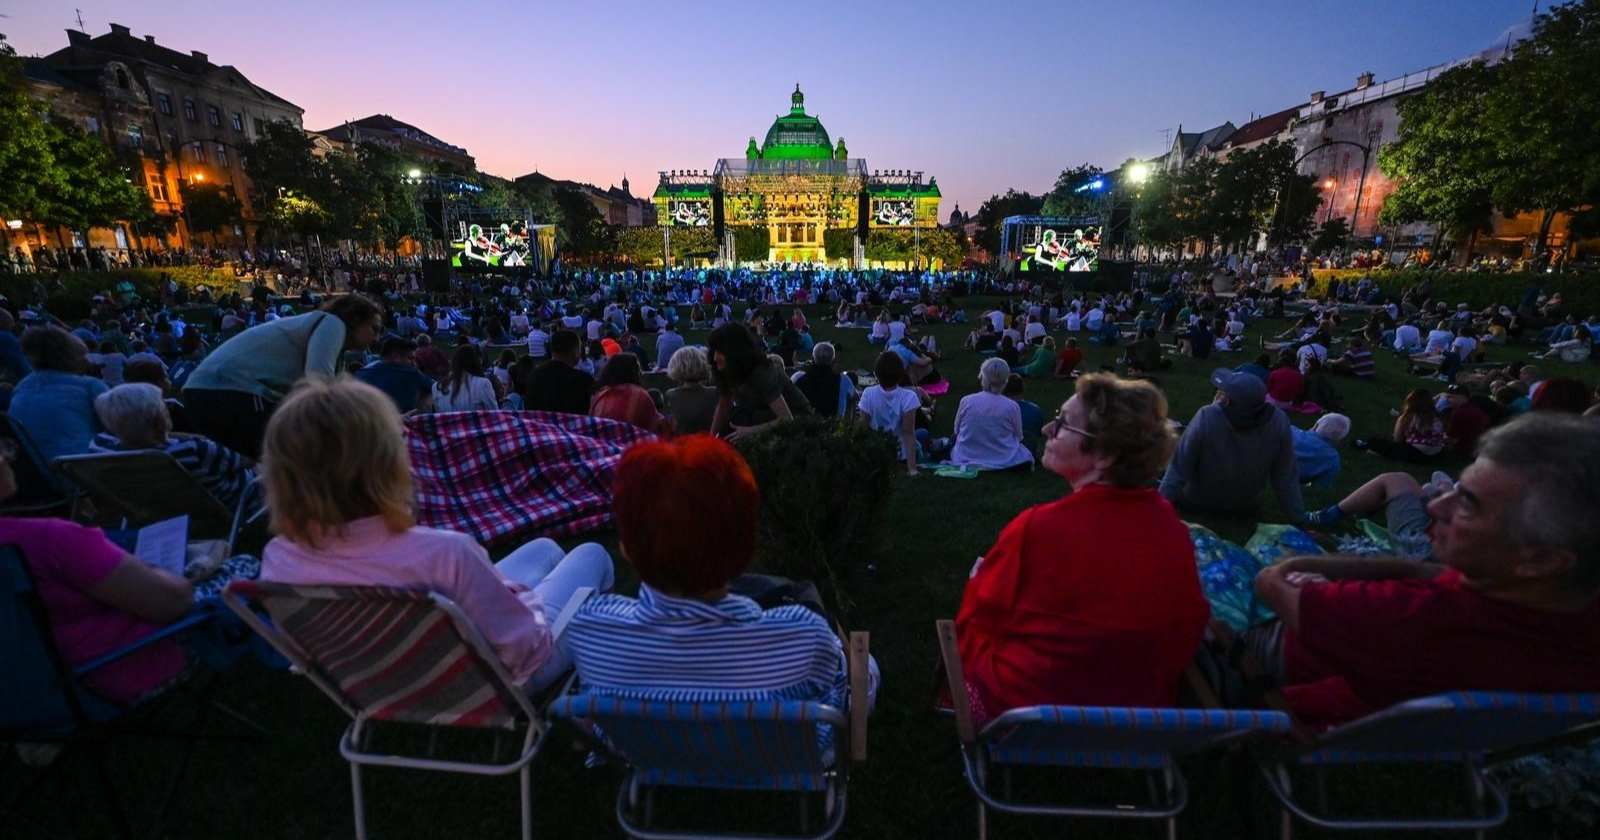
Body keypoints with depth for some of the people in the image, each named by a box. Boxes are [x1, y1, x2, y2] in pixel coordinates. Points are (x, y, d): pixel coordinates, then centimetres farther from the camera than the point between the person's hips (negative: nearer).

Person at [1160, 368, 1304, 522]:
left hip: (1194, 503, -3)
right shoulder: (1279, 422, -27)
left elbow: (1179, 468, -27)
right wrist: (1298, 521, -3)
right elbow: (1286, 479, -16)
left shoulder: (1207, 417, -35)